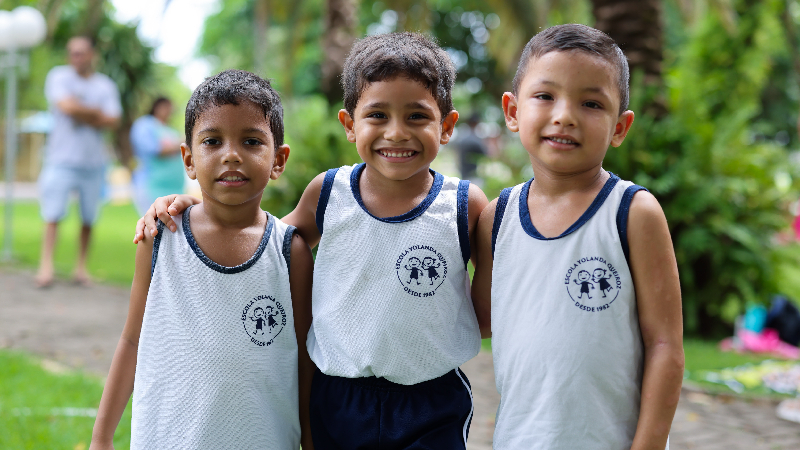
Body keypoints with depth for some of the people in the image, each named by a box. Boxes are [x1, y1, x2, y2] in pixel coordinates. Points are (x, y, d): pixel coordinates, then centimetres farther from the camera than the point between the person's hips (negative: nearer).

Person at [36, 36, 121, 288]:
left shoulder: (106, 86, 9)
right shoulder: (59, 76, 2)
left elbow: (112, 121, -4)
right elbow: (67, 106, -14)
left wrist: (81, 114, -9)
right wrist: (96, 112, -2)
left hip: (93, 161, 3)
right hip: (62, 159, -3)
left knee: (88, 218, 3)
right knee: (53, 214, -11)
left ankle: (81, 266, 11)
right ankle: (46, 266, -12)